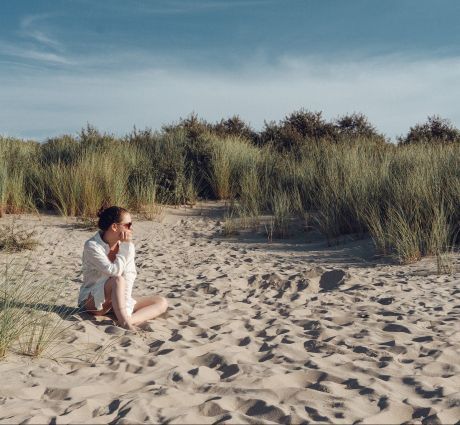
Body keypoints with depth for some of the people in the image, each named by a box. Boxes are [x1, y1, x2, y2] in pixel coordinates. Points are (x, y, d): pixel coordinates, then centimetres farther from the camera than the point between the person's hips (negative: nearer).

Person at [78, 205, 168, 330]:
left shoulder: (128, 246, -2)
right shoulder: (92, 246, -18)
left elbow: (129, 277, -10)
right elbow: (114, 271, -30)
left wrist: (125, 308, -22)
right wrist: (125, 247, -22)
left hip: (119, 300, 6)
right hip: (91, 301, -6)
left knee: (161, 302, -9)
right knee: (118, 280, -36)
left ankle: (129, 321, -31)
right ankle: (124, 323, -34)